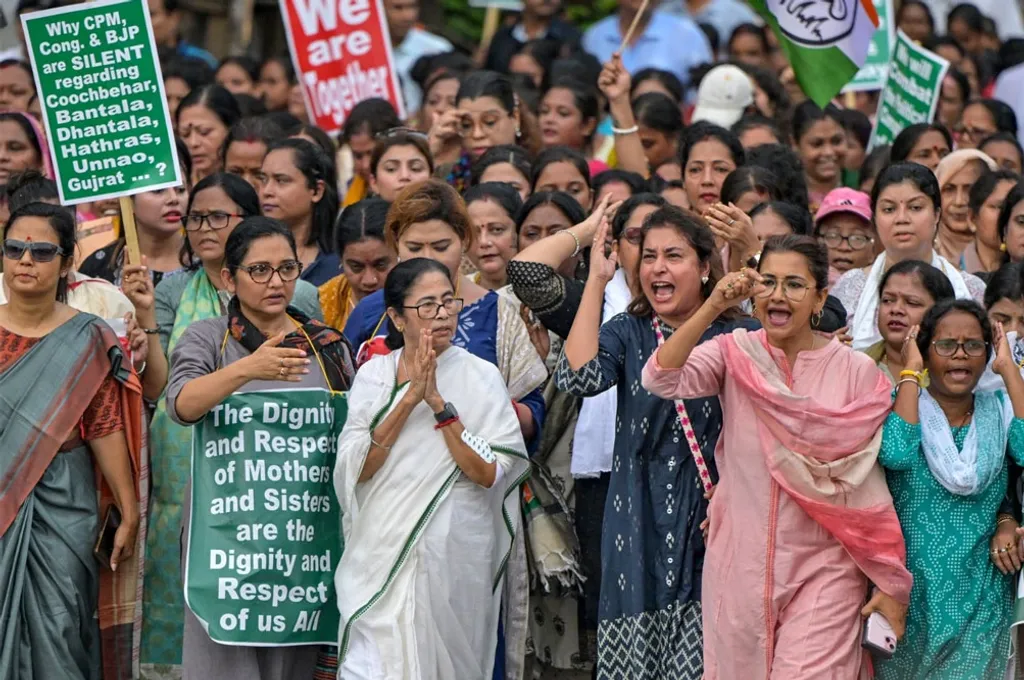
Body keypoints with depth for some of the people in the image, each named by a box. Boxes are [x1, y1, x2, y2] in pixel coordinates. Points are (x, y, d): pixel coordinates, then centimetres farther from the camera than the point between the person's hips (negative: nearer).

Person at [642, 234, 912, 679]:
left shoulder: (855, 372, -3)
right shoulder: (734, 353, 0)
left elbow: (871, 486, -1)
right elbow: (660, 379, -17)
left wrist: (891, 585, 0)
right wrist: (713, 307, -24)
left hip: (822, 571, -2)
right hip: (741, 566, 2)